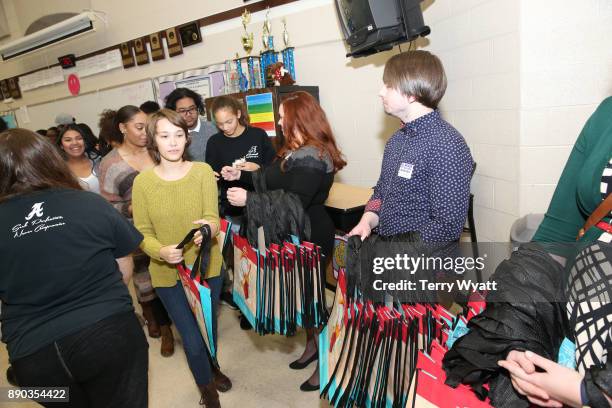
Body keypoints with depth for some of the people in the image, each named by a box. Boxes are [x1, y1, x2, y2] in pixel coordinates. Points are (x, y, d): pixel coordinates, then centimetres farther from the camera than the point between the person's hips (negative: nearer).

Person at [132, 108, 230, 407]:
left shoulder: (203, 171, -12)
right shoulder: (142, 181, -11)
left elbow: (212, 218, -16)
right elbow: (142, 232, -8)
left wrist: (207, 229, -40)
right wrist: (161, 252, -28)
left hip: (207, 266, 1)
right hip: (167, 273, -1)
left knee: (208, 326, 23)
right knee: (192, 337, 5)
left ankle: (210, 366, 56)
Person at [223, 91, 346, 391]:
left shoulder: (310, 158, -24)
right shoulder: (300, 151, 10)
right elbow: (275, 181, 17)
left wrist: (248, 199, -23)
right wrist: (241, 175, 13)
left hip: (309, 237, -10)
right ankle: (311, 345, 39)